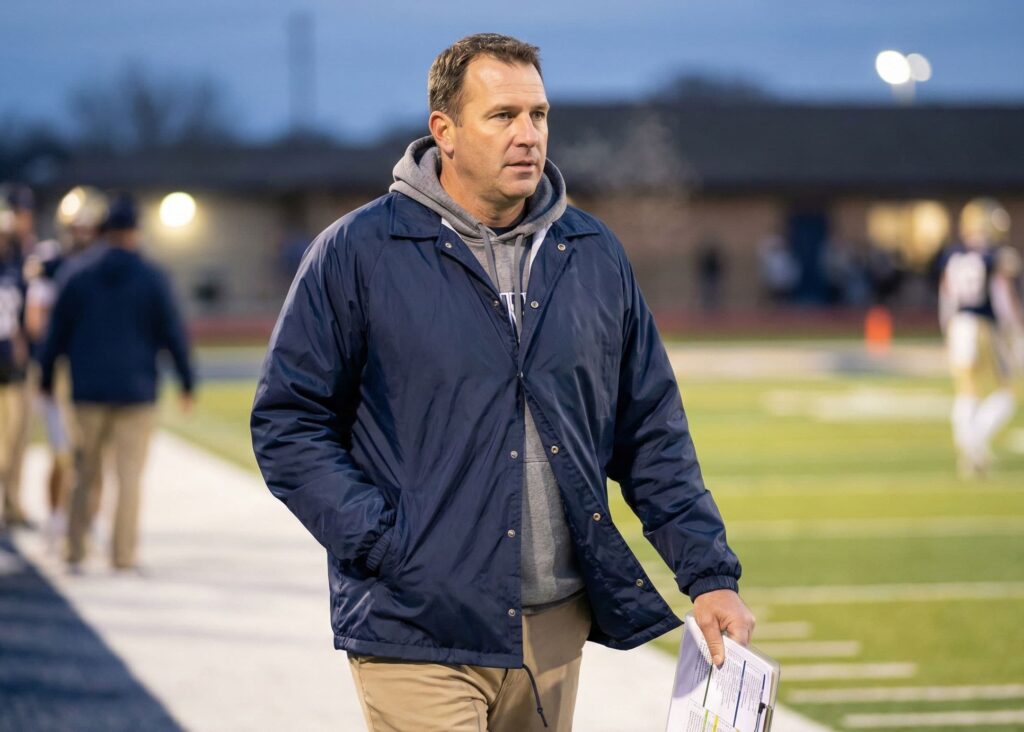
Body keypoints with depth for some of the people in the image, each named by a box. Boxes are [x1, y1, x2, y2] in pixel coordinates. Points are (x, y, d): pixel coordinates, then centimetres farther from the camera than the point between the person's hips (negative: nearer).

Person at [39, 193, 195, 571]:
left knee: (85, 470, 12)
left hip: (88, 388, 2)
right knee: (130, 473, 3)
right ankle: (123, 553, 0)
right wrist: (186, 381, 8)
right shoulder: (151, 278, -3)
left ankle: (75, 547, 9)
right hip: (136, 390, -2)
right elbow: (173, 334, -1)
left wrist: (46, 377, 13)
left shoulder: (77, 274, 1)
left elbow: (57, 330, 4)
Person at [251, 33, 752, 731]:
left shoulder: (595, 255, 10)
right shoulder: (357, 253, -3)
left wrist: (709, 572, 6)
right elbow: (288, 423, -2)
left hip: (558, 631, 5)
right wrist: (380, 544, -12)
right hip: (421, 634, -5)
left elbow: (653, 432, 14)